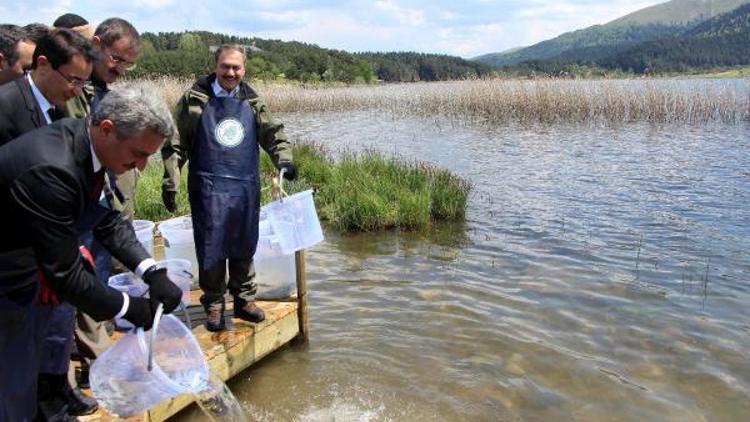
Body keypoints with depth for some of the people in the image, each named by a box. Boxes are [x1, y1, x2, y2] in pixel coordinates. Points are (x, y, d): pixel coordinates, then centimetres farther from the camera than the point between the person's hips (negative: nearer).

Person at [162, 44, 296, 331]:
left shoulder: (252, 102, 10)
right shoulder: (195, 99, 1)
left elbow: (272, 133, 13)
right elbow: (175, 144, 2)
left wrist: (284, 159, -6)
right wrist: (170, 181, -4)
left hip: (246, 188, 3)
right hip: (208, 188, -3)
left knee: (244, 247, 11)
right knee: (211, 249, 2)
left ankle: (244, 300, 26)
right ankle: (214, 305, 18)